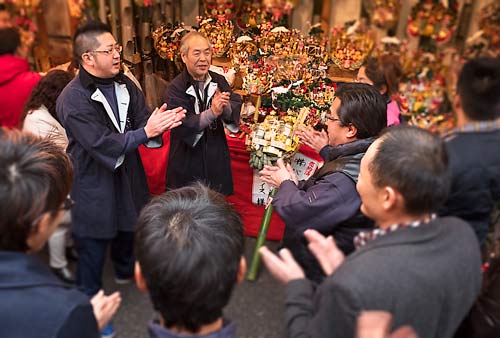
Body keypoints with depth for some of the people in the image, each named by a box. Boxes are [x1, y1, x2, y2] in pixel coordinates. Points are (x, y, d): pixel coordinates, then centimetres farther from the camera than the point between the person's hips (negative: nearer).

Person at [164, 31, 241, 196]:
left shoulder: (219, 81, 1)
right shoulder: (175, 88, -13)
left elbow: (236, 105, -10)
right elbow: (180, 125, -23)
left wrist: (226, 107, -33)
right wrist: (212, 113, -33)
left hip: (217, 157, 4)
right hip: (187, 163, -4)